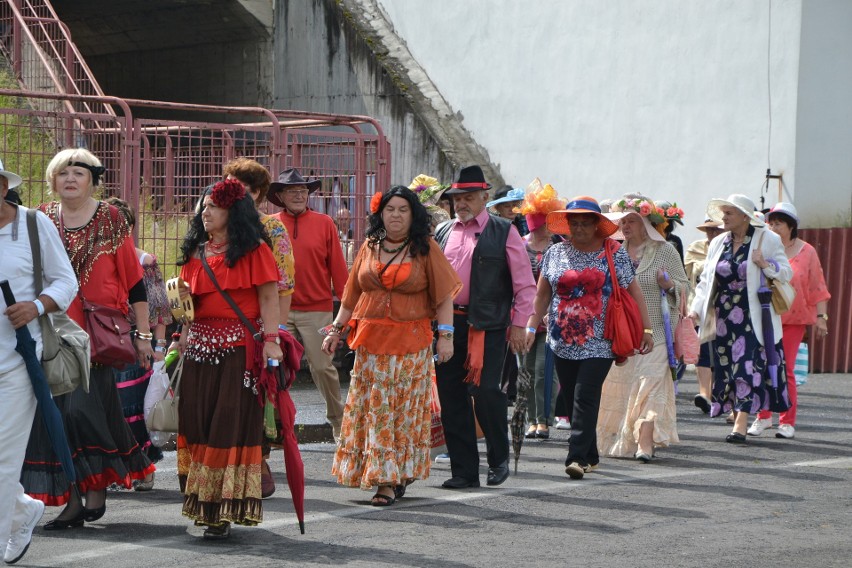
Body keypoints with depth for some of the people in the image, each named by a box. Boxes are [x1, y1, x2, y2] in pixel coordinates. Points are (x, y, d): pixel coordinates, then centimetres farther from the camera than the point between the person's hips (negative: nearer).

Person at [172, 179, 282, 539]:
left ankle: (225, 510, -4)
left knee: (231, 425, -6)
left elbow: (269, 298, -6)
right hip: (201, 345, 6)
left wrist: (270, 340, -14)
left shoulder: (253, 250, -1)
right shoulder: (196, 252, 16)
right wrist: (183, 338, 11)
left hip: (240, 347, -6)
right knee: (198, 423, 3)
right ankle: (203, 506, 12)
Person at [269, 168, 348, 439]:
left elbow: (338, 267, 3)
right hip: (279, 309, 1)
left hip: (317, 309, -1)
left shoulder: (324, 223, 3)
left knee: (322, 367, 1)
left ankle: (338, 419, 17)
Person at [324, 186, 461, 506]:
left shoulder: (425, 248, 1)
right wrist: (336, 330, 9)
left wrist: (445, 335, -10)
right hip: (371, 342, 3)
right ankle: (385, 479, 7)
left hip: (411, 344, -3)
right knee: (373, 411, 0)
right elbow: (352, 296, 15)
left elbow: (444, 295, -2)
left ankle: (394, 478, 1)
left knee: (405, 411, -3)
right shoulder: (369, 248, 11)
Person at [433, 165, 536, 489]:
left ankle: (499, 457, 10)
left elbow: (525, 283, 1)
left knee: (484, 390, -14)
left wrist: (519, 325, -6)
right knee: (451, 396, 4)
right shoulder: (442, 233, 15)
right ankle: (464, 470, 13)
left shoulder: (503, 232, 3)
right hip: (447, 323, 5)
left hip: (487, 325, -5)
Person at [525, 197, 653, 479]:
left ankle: (577, 457, -16)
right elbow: (542, 294, 13)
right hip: (563, 342, 4)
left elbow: (633, 291, 4)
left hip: (599, 343, -3)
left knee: (585, 397, -14)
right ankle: (590, 456, 18)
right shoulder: (555, 253, 9)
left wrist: (647, 329, -1)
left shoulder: (614, 253, 2)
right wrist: (531, 328, 6)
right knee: (572, 400, 6)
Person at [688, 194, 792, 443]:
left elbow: (786, 273, 1)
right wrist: (696, 310, 3)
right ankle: (735, 415, 15)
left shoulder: (767, 240, 0)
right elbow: (706, 280, 15)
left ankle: (741, 425, -14)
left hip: (752, 317, -5)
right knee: (726, 366, 3)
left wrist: (765, 264, -18)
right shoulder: (718, 243, 13)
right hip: (723, 318, 5)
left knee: (748, 365, -11)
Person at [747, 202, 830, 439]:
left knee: (785, 370, -3)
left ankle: (787, 422, 5)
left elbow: (817, 287, 4)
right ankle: (763, 417, 12)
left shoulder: (806, 252, 4)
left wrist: (821, 316, -1)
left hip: (793, 318, -1)